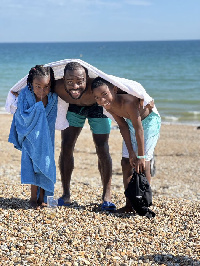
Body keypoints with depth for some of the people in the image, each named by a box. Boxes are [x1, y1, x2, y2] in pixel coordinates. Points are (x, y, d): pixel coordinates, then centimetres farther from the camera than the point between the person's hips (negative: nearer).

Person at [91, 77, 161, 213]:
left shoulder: (128, 102, -40)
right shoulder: (109, 105, -18)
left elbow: (139, 129, -35)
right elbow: (123, 126, -12)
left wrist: (141, 156, -30)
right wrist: (131, 152, -15)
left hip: (149, 121, -7)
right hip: (131, 122, 7)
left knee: (144, 161, -15)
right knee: (126, 161, 2)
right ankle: (129, 204, 9)